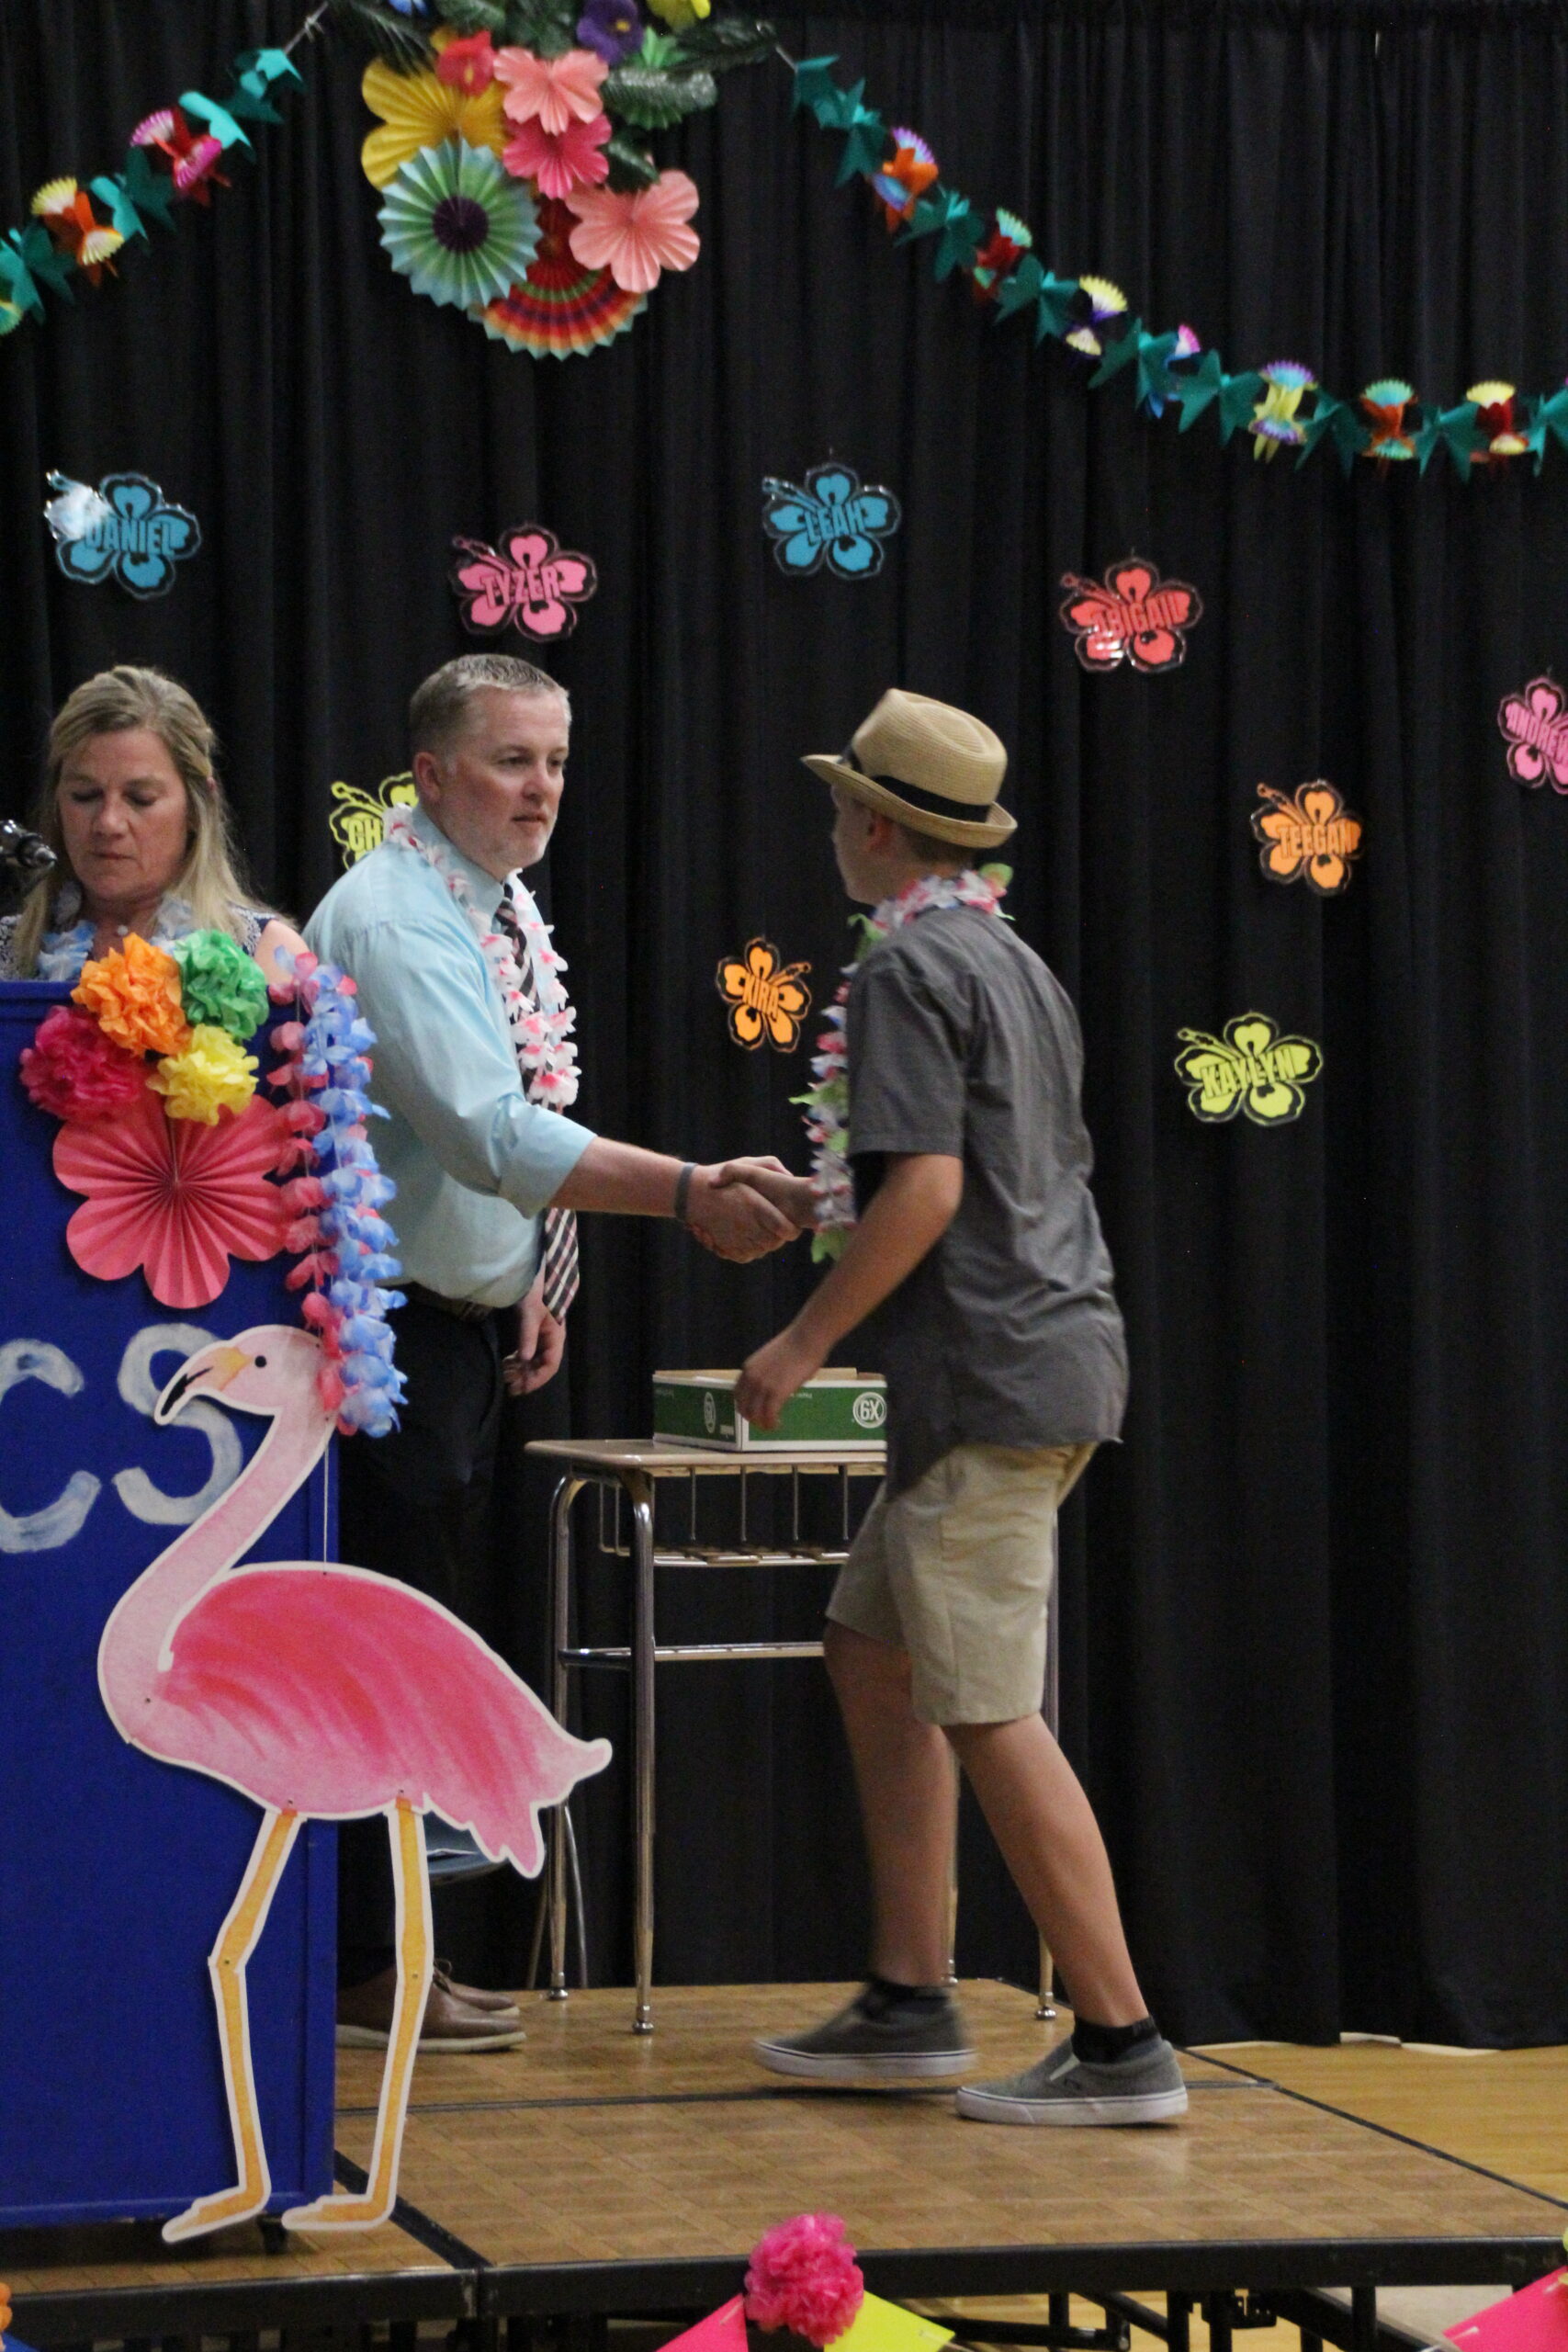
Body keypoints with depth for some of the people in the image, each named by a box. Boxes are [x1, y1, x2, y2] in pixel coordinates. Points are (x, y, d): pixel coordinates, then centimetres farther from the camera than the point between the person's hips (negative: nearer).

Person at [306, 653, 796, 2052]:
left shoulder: (504, 910, 12)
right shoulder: (397, 919, -19)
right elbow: (486, 1132, -32)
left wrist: (535, 1285, 10)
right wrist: (682, 1194, -40)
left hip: (468, 1321, 10)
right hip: (389, 1329, -10)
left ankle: (389, 1943, 20)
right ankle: (360, 1967, -2)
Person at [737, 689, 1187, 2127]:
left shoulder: (909, 967, -11)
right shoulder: (1016, 963, 18)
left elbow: (926, 1192, -18)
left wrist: (805, 1341, -11)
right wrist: (827, 1194, 29)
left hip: (992, 1381, -10)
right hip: (1048, 1364, 10)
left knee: (989, 1717, -8)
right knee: (873, 1658, 17)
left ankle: (1121, 2044, -7)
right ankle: (911, 2005, 18)